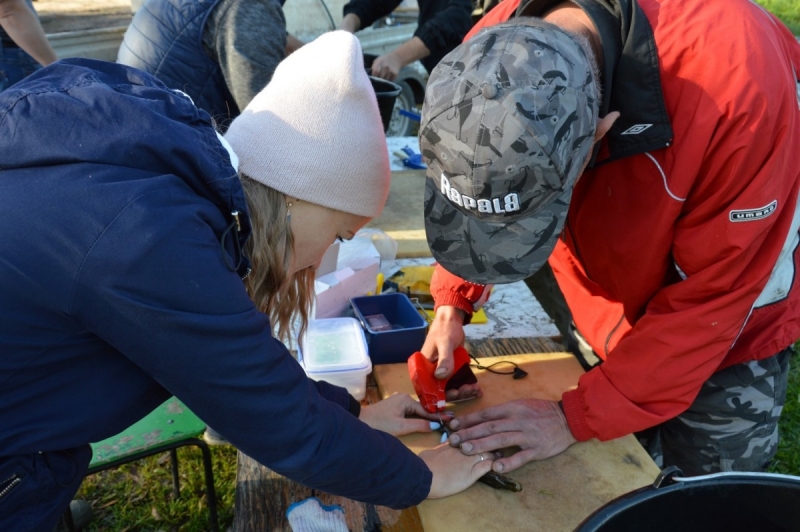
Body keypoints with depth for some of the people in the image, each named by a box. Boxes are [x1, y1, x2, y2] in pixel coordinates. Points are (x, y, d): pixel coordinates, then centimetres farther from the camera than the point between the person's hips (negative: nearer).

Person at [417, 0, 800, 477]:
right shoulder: (494, 62, -26)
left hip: (722, 325, -2)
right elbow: (475, 204, -6)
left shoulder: (738, 87, -39)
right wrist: (451, 305, -17)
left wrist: (575, 417, -25)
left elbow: (710, 295, -27)